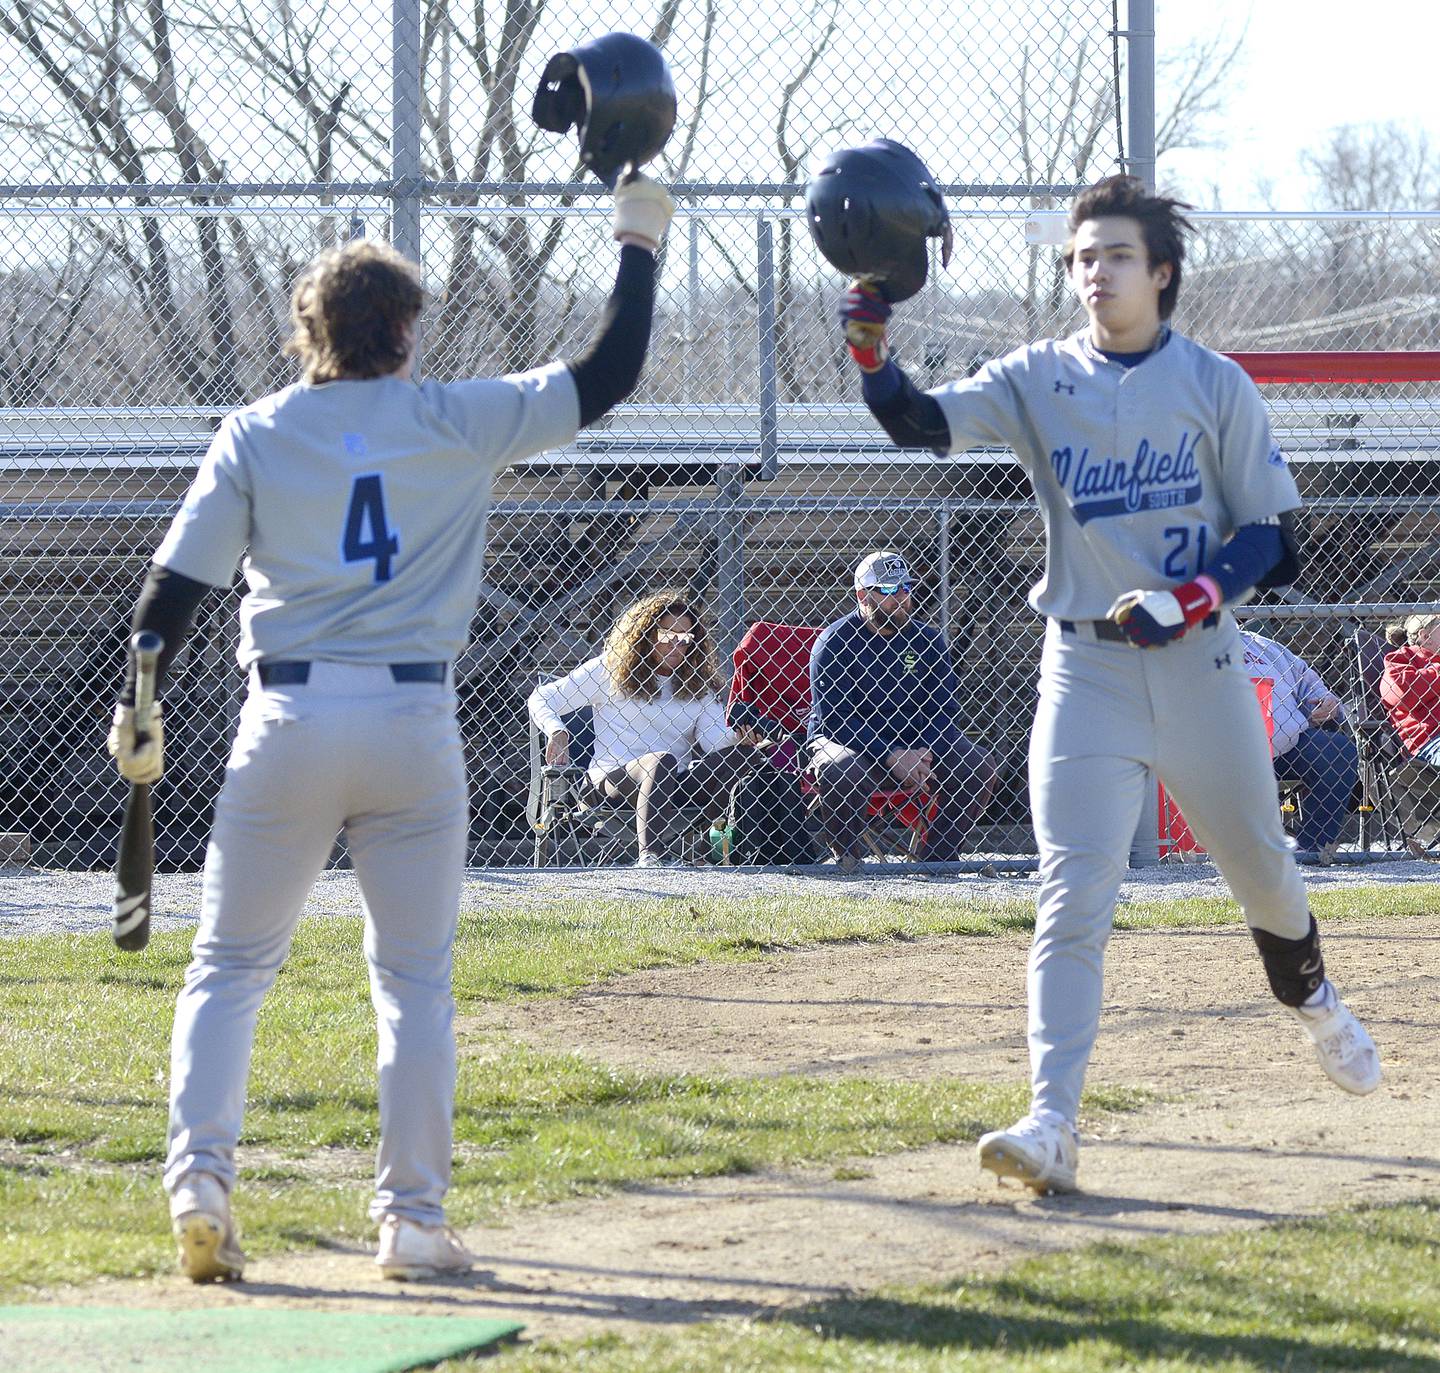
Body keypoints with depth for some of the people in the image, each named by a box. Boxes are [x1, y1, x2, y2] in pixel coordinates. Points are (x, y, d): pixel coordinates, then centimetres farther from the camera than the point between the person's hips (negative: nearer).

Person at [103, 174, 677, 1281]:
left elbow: (177, 582, 0)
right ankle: (414, 1217, 5)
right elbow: (606, 378, 7)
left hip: (287, 727, 0)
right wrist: (638, 244, 18)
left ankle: (199, 1176, -9)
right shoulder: (458, 422, 1)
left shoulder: (255, 435, 3)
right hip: (416, 727, 0)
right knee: (416, 981, 9)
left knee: (229, 964, 9)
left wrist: (139, 708, 9)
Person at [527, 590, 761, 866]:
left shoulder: (698, 686, 16)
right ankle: (651, 855, -45)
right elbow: (541, 699, 11)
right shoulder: (608, 669, 9)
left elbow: (714, 738, -3)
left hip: (675, 785, 4)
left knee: (746, 757, -19)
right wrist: (557, 732, -11)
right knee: (662, 760, -37)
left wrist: (738, 738, -27)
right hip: (614, 780, -4)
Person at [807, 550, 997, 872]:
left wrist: (923, 754, -19)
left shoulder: (927, 641, 5)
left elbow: (943, 710, 3)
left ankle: (938, 858, -2)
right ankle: (846, 862, -15)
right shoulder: (834, 643, -10)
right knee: (840, 772, -39)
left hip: (914, 745, 5)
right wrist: (891, 757, -27)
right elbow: (833, 720, -17)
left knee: (979, 769, -16)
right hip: (847, 742, -4)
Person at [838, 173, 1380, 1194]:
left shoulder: (1215, 384, 1)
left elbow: (1271, 533, 0)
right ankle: (1053, 1125, -19)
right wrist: (871, 352, -32)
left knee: (1261, 865, 15)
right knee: (1074, 897, -12)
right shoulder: (1039, 381, 2)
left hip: (1199, 661, 1)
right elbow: (924, 423, -13)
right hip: (1085, 668, 0)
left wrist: (1194, 597, -18)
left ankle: (1313, 1003, 48)